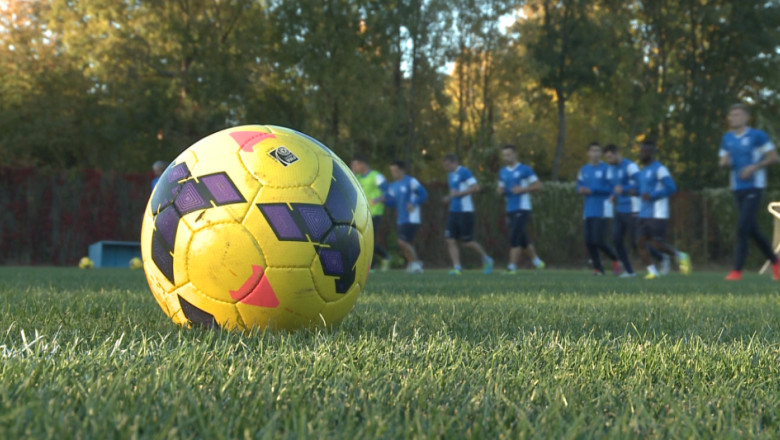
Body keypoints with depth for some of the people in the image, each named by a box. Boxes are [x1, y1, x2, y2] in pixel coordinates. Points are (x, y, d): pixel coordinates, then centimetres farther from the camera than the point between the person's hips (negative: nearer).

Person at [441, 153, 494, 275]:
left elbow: (476, 187, -19)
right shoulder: (450, 175, 16)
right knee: (450, 241, -3)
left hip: (465, 211, -8)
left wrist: (458, 193, -18)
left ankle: (486, 259, 19)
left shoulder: (464, 172, -11)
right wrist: (449, 197, 9)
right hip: (453, 211, 8)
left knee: (467, 242, -2)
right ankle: (457, 267, -1)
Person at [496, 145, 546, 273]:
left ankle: (512, 267, -11)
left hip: (522, 209, -7)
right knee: (522, 240, 12)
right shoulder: (502, 172, 14)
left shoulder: (525, 170, -5)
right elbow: (501, 189, 24)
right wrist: (500, 190, 0)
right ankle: (536, 261, 27)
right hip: (510, 210, 7)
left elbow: (538, 185, -5)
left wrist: (522, 189, -15)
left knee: (514, 238, -13)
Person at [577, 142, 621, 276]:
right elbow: (580, 185, 19)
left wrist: (592, 190, -16)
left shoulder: (606, 169, -4)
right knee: (589, 242, 1)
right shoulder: (584, 170, 13)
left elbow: (610, 188, -10)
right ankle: (598, 268, 12)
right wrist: (581, 189, -5)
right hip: (588, 211, 6)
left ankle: (615, 260, 13)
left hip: (602, 210, -6)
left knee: (598, 241, -12)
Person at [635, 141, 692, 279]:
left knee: (658, 244, -8)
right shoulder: (643, 171, 18)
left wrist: (652, 196, -20)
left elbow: (671, 188, -16)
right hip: (644, 214, 8)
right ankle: (652, 271, 5)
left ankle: (681, 256, 15)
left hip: (658, 215, -8)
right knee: (640, 242, -2)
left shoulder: (659, 169, -9)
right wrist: (636, 191, 9)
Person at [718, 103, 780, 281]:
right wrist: (725, 162, -5)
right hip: (738, 189, 6)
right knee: (753, 230, 11)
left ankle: (737, 270, -12)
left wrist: (754, 167, -16)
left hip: (754, 187, -6)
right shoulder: (727, 138, 12)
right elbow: (724, 162, 19)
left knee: (743, 227, -14)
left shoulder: (757, 136, -6)